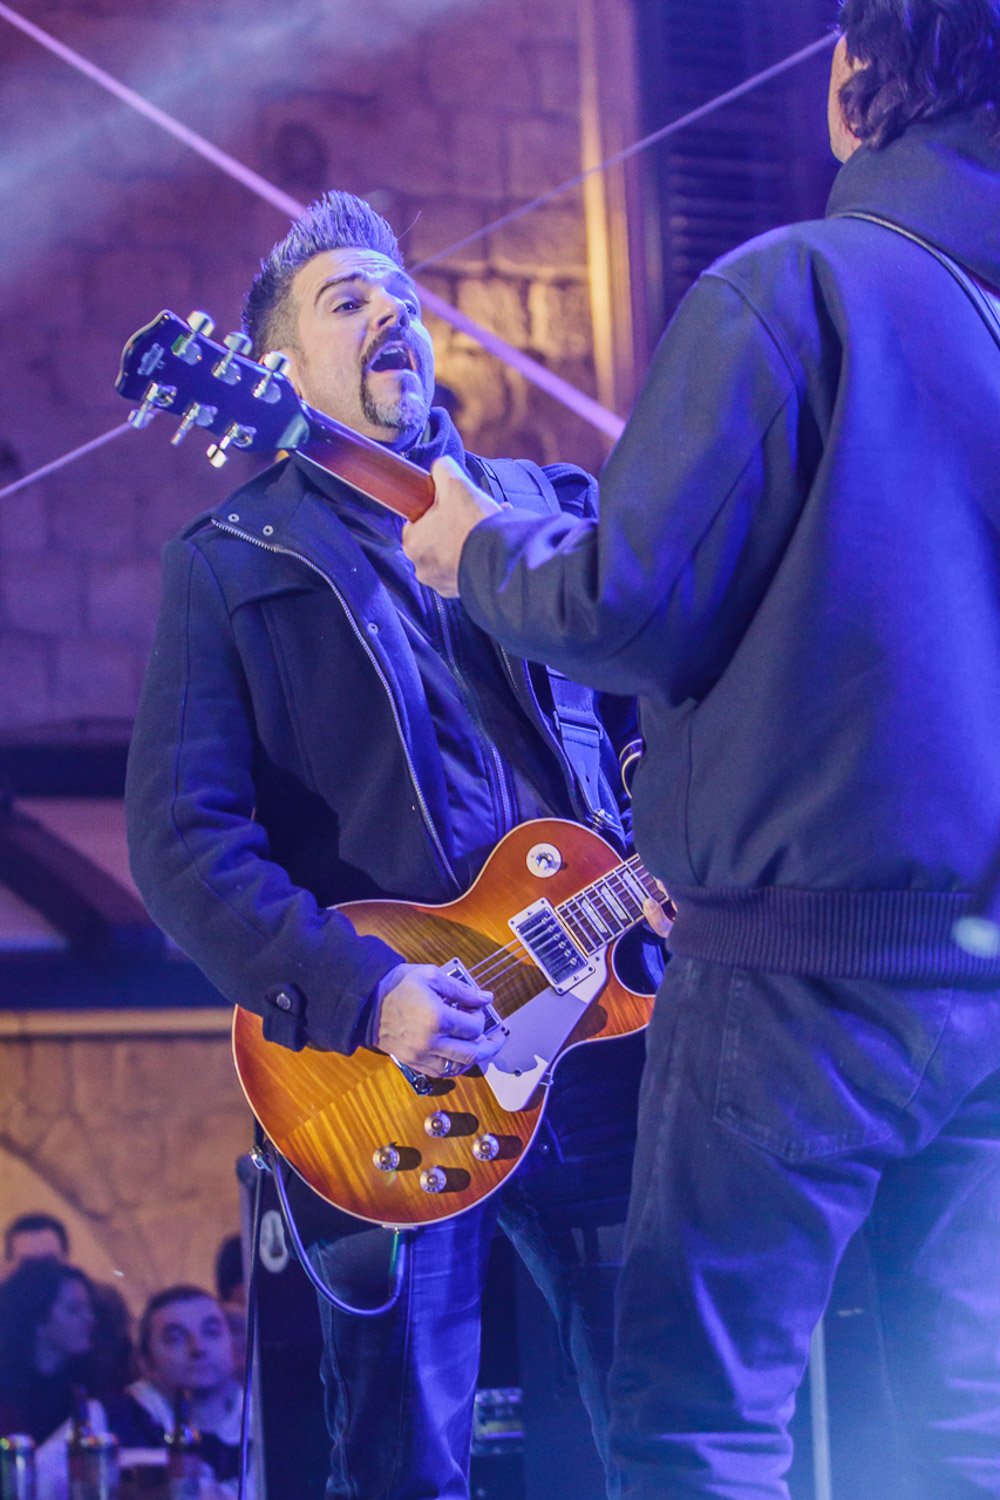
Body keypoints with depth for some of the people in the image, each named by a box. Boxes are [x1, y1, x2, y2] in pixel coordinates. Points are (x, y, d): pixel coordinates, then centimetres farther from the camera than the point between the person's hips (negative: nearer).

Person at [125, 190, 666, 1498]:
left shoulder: (552, 507, 16)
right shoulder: (231, 564, 4)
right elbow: (180, 837, -5)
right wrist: (359, 993, -17)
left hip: (598, 1032, 3)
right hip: (392, 1082, -3)